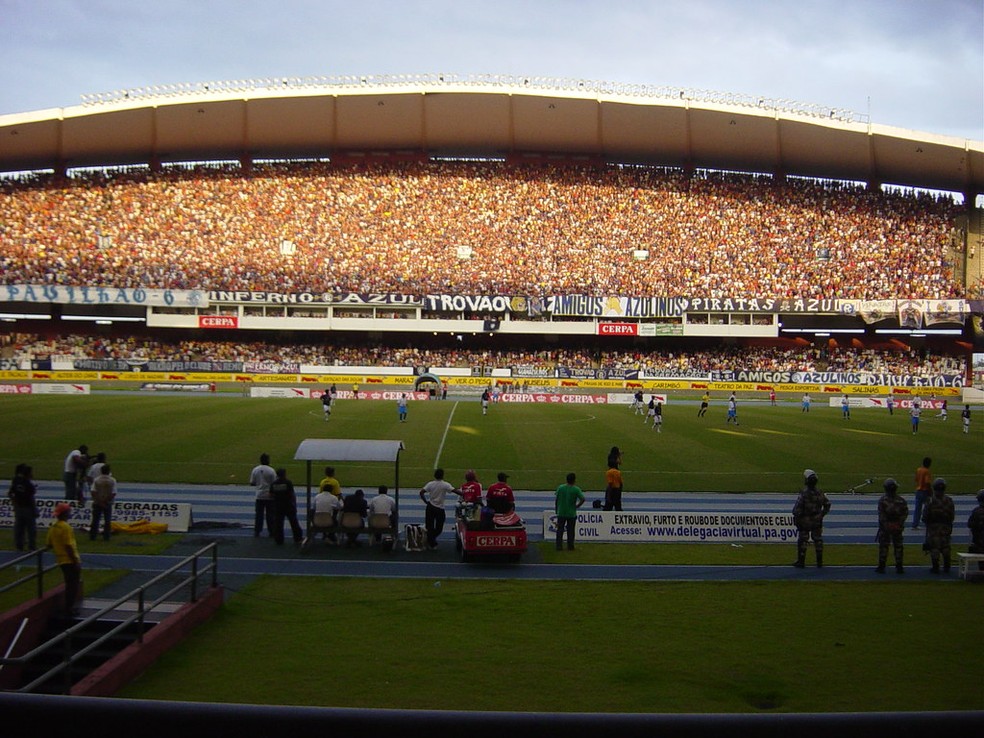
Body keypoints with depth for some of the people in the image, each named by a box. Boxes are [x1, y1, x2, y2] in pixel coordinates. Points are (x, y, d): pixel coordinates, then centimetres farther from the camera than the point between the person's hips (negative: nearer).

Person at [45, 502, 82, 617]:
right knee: (73, 584, 2)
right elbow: (69, 546, -22)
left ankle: (69, 606, 27)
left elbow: (48, 545, 10)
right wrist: (76, 561, -19)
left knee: (70, 584, 20)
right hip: (70, 561, -8)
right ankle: (70, 608, 5)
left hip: (61, 560, 8)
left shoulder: (53, 527, 7)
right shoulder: (66, 527, -19)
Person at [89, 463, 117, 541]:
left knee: (95, 520, 8)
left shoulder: (96, 480, -5)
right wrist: (106, 501, -6)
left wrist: (99, 501, -9)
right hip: (108, 504, -1)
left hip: (97, 503, 1)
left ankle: (92, 536, 9)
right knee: (107, 521, 7)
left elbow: (93, 492, -11)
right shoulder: (112, 481, -9)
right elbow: (113, 493, -13)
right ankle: (106, 537, 6)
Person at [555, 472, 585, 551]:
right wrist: (577, 506, -3)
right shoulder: (576, 489, -11)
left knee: (560, 530, 9)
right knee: (570, 531, 10)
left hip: (561, 513, 1)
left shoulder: (560, 488, -5)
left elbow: (556, 499, 0)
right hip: (572, 513, -1)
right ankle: (570, 546, 15)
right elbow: (582, 499, -18)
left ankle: (559, 546, 8)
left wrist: (556, 509, 13)